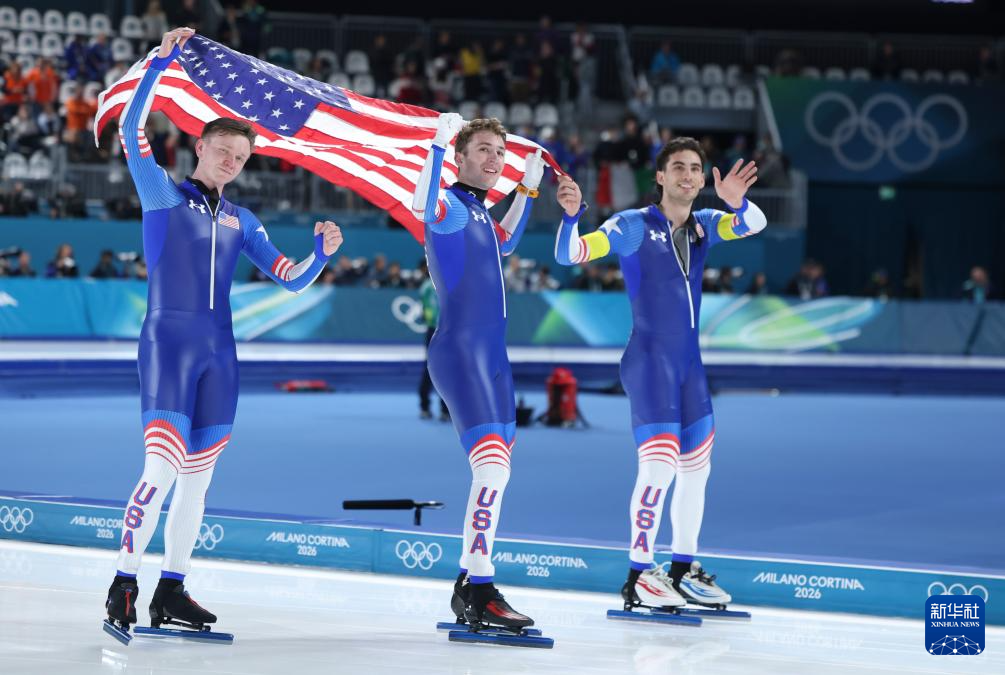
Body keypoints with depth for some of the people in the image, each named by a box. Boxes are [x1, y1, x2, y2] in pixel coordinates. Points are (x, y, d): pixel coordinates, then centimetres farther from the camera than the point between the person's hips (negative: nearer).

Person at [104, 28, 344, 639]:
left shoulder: (241, 221, 17)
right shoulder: (163, 193, 4)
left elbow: (290, 279, 14)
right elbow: (131, 128, -10)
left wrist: (322, 255, -6)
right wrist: (162, 62, -13)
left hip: (220, 354, 5)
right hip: (167, 343, -5)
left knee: (198, 478, 5)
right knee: (162, 468, -17)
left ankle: (172, 591, 13)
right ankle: (125, 585, -9)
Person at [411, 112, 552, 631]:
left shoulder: (479, 211, 19)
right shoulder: (449, 205, -8)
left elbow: (504, 244, 41)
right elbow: (422, 206, -33)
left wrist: (528, 188, 36)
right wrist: (438, 145, -37)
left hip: (492, 354, 10)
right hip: (460, 352, -10)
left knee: (495, 472, 12)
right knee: (493, 467, -20)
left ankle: (470, 587, 20)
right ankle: (478, 595, -20)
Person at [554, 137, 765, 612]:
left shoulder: (702, 225, 9)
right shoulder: (634, 226, -6)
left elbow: (752, 225, -7)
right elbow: (569, 255, -12)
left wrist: (737, 203, -30)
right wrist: (572, 216, -33)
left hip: (690, 363, 7)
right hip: (648, 359, -7)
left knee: (695, 468, 13)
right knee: (659, 466, -16)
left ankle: (683, 571, 25)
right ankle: (638, 578, -11)